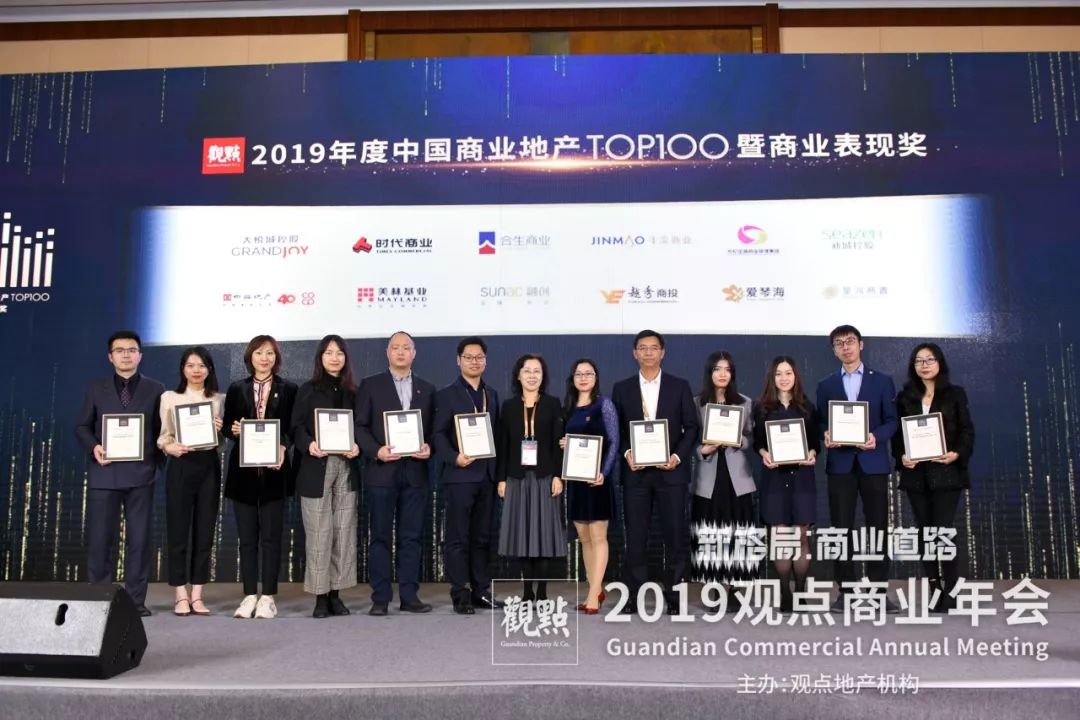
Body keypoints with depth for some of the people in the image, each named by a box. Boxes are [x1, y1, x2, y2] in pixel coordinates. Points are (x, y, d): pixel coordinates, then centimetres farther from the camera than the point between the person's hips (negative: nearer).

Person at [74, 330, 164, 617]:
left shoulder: (155, 389, 8)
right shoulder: (95, 389, 12)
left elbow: (162, 430, 7)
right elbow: (82, 427, 11)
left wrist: (160, 463, -4)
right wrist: (94, 447, -8)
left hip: (140, 474, -1)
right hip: (104, 473, 1)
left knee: (139, 538, 2)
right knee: (100, 538, 1)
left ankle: (136, 600, 9)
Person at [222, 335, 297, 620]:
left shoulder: (288, 389, 6)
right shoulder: (237, 389, 12)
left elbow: (293, 428, 1)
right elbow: (227, 425, 11)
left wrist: (282, 447, -17)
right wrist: (234, 430, -11)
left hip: (274, 471, -2)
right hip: (243, 470, 2)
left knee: (271, 537, 0)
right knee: (247, 537, 5)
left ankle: (268, 597, 5)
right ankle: (249, 596, 11)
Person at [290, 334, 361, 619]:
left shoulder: (353, 392, 13)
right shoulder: (308, 390, 7)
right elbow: (296, 427, 0)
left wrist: (358, 446, -11)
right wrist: (308, 444, -20)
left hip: (346, 468, 3)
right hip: (317, 468, -2)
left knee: (344, 532, 2)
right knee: (319, 534, -4)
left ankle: (336, 594, 11)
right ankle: (320, 596, 5)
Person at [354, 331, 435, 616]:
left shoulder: (427, 389, 13)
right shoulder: (370, 385, 6)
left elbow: (433, 429, 12)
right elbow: (360, 426, 0)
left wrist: (429, 448, -8)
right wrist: (376, 451, -15)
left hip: (415, 472, 2)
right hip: (382, 471, -2)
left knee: (411, 537, 6)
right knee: (381, 536, 2)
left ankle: (409, 596, 11)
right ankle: (380, 597, 8)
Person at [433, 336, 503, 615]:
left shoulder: (492, 395, 15)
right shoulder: (447, 395, 1)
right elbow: (439, 434, -6)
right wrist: (454, 458, -22)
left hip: (487, 475, 5)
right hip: (460, 475, -5)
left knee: (482, 537, 9)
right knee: (458, 537, -1)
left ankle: (481, 591, 16)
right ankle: (461, 595, 5)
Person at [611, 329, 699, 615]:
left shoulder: (680, 386, 5)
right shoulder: (622, 388, 7)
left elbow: (691, 427, 3)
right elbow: (616, 429, 7)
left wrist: (678, 456, -10)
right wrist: (626, 453, -10)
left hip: (671, 470, 0)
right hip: (635, 471, 1)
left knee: (675, 535, 3)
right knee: (635, 536, 3)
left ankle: (674, 596, 13)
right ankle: (634, 598, 10)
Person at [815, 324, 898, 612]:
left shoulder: (882, 381, 9)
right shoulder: (826, 385, 13)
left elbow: (891, 420, 3)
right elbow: (821, 422, 9)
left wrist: (877, 436, -16)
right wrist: (826, 436, -13)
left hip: (873, 462, -1)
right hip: (840, 464, 1)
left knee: (878, 526, 2)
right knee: (841, 528, 1)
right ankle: (845, 590, 8)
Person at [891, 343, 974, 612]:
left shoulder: (955, 394, 5)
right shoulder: (904, 397, 10)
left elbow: (967, 430, 1)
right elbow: (897, 433, 8)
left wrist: (957, 454, -16)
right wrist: (901, 457, -9)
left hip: (946, 472, -3)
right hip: (916, 474, 3)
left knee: (944, 530, -9)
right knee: (924, 532, 5)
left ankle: (951, 592, -3)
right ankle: (934, 592, 12)